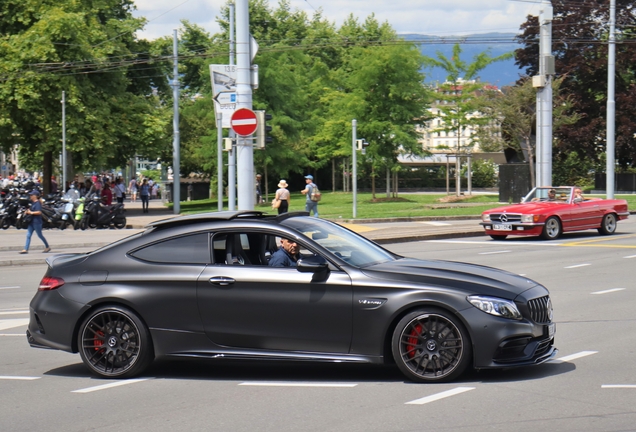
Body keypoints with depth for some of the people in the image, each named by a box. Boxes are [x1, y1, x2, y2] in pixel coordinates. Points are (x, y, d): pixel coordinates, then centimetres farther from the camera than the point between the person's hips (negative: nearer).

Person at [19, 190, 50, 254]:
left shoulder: (37, 203, -15)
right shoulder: (32, 203, 14)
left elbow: (39, 212, -24)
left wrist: (31, 212, -18)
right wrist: (27, 211, 8)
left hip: (37, 222, -9)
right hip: (31, 222, 9)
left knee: (40, 235, 2)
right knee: (28, 235, 2)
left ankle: (47, 247, 17)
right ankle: (26, 249, 0)